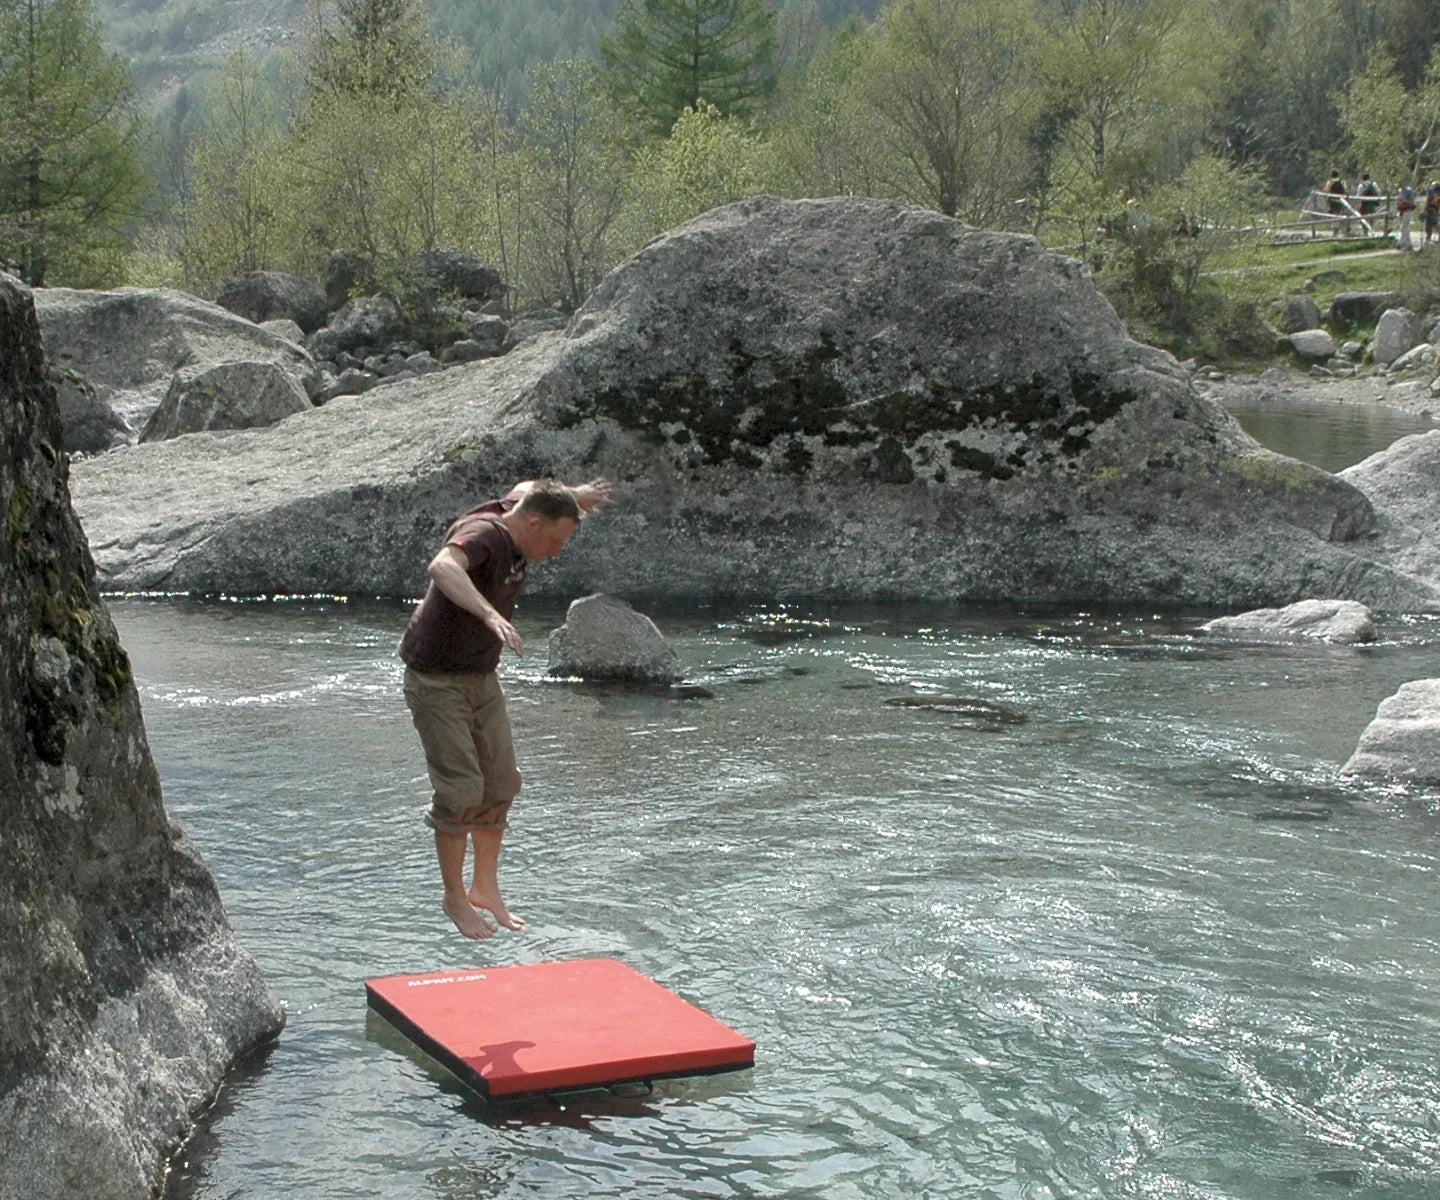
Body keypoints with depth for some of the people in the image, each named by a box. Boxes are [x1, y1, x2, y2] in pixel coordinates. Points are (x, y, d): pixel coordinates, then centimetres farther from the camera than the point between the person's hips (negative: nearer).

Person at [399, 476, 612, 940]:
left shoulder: (511, 515, -2)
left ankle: (485, 888, 23)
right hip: (436, 679, -9)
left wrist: (574, 496, 20)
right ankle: (454, 898, 9)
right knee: (461, 790, -8)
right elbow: (442, 568, -50)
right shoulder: (482, 534, -27)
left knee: (500, 784, 8)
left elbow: (522, 489, 23)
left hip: (482, 677, 9)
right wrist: (490, 614, -62)